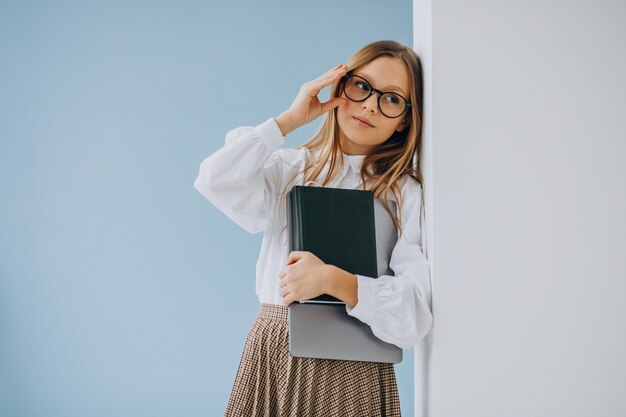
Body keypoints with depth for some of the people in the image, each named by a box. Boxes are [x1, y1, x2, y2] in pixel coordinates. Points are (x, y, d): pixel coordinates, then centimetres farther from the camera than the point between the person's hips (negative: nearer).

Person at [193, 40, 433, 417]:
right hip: (270, 350, 2)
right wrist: (289, 120, -7)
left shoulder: (404, 193, -2)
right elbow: (218, 182, -13)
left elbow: (417, 304, -10)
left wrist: (334, 280, -25)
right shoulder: (289, 168, 5)